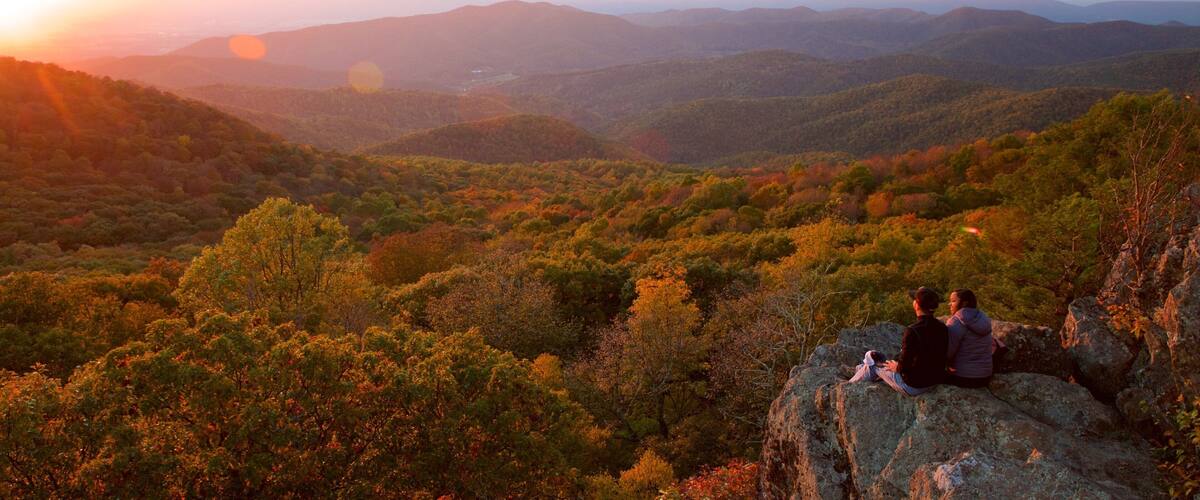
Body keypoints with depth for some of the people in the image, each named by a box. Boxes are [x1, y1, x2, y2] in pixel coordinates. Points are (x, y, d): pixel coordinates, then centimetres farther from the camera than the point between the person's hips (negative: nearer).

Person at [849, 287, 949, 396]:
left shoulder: (912, 331, -28)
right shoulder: (942, 328, -5)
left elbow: (904, 365, -24)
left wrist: (897, 367, 0)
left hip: (912, 387, -7)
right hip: (933, 383, 7)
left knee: (873, 363, 15)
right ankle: (857, 370, 50)